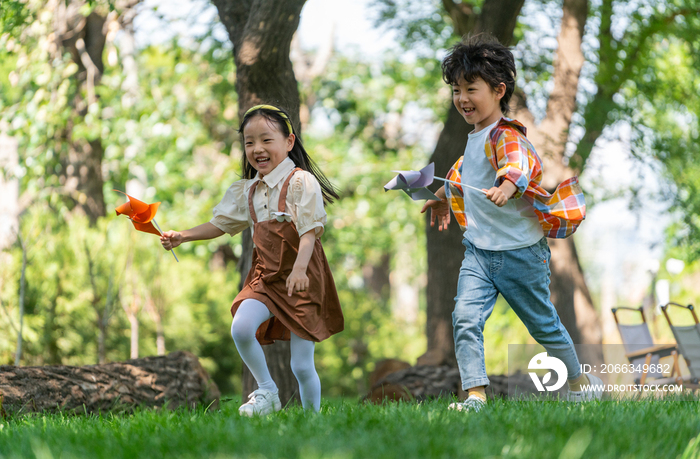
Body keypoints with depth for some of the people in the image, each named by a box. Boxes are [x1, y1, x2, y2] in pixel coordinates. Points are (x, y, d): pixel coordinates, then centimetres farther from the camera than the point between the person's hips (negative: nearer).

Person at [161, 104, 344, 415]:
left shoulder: (301, 182, -11)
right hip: (265, 276, 5)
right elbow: (219, 224, 19)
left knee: (302, 366, -4)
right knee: (241, 328, -21)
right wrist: (182, 236, 6)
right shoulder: (246, 191, 9)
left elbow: (310, 230, -20)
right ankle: (267, 392, 0)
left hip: (302, 278, -5)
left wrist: (299, 269, -34)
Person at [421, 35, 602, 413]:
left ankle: (579, 381, 33)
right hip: (478, 250, 7)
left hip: (519, 251, -7)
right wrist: (442, 198, 47)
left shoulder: (504, 135, -19)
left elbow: (518, 163, -43)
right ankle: (475, 394, -15)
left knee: (542, 324, 11)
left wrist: (506, 187, -65)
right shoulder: (475, 136, 9)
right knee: (466, 318, -14)